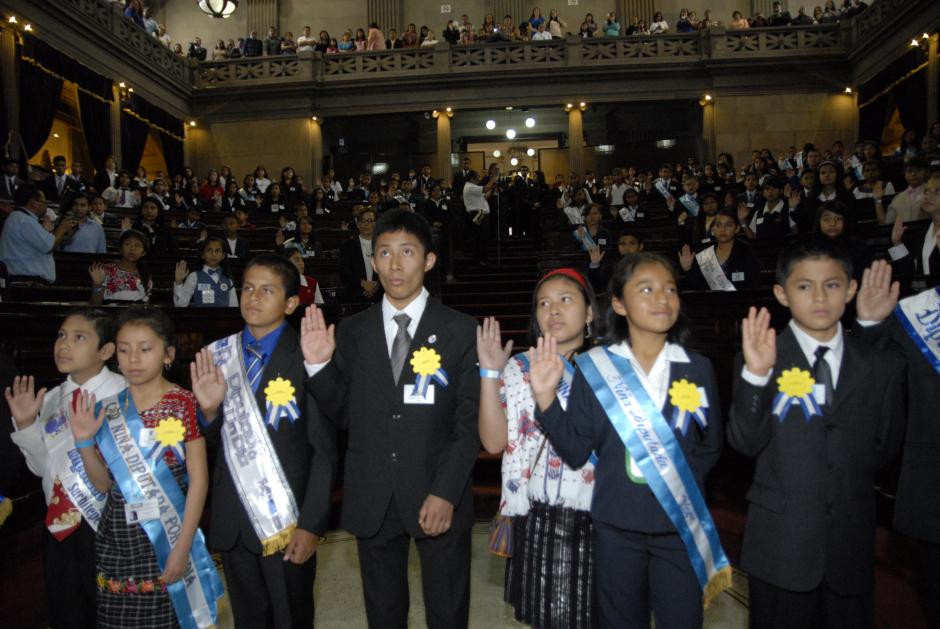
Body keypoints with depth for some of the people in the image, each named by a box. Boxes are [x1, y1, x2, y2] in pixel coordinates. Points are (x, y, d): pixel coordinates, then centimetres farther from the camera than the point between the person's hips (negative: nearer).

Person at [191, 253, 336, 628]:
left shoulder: (304, 358, -12)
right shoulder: (217, 357, 2)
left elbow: (324, 449, -10)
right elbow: (214, 440, 8)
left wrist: (311, 524, -12)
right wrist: (209, 409, -12)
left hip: (287, 519, -4)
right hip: (231, 520, 4)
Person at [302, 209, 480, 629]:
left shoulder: (460, 331, -4)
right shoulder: (352, 331, 2)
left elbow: (470, 421, -6)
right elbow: (342, 415, 4)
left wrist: (446, 493, -12)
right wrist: (318, 366, -11)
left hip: (440, 498, -2)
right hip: (371, 500, 2)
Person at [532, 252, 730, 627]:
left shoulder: (698, 368, -1)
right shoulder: (593, 368, -5)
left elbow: (710, 445, 6)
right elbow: (576, 451, -7)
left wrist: (683, 482, -7)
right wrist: (546, 397, -18)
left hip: (681, 526, 1)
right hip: (616, 526, -1)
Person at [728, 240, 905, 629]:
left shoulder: (881, 365, 3)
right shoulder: (762, 359, -6)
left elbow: (886, 447, 11)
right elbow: (746, 443, -17)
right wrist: (756, 375, -27)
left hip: (852, 543, 3)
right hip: (781, 542, -2)